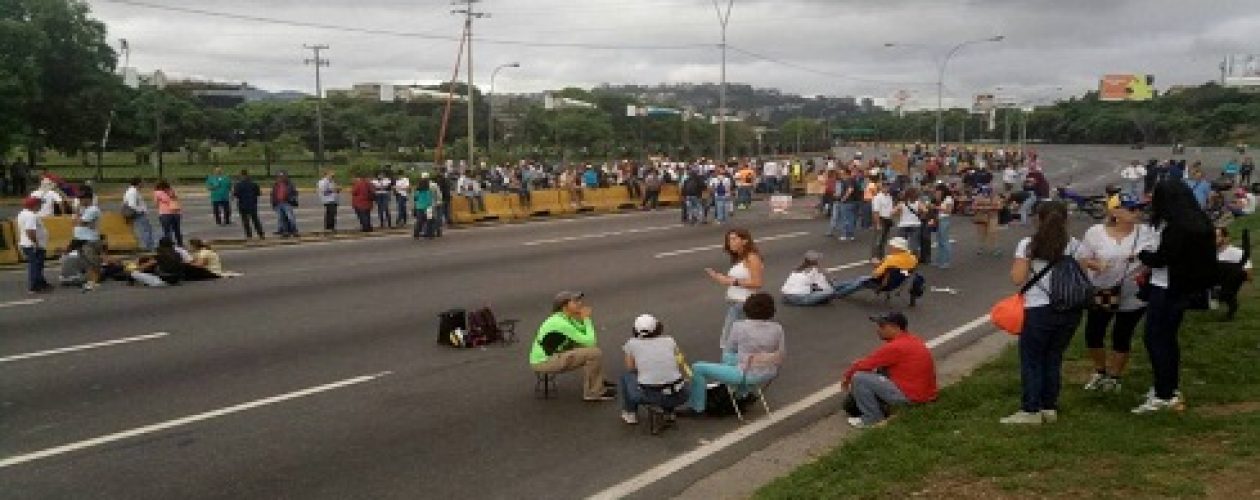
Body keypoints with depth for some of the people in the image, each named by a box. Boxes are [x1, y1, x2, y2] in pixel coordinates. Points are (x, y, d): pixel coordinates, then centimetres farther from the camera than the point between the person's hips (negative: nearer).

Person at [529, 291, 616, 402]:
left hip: (551, 356, 10)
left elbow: (585, 338, 12)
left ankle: (596, 383, 23)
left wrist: (582, 319, 0)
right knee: (595, 353, -17)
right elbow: (589, 341, -21)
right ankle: (593, 393, -4)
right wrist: (586, 319, -12)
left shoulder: (563, 318, 7)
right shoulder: (561, 323, -22)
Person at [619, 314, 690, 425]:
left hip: (648, 396, -2)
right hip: (677, 397, 2)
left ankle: (631, 414, 31)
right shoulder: (670, 341, 10)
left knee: (626, 376, 28)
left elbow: (630, 368, 19)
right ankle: (669, 412, 31)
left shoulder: (632, 343, 5)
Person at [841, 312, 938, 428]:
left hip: (910, 397, -10)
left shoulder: (895, 347, -19)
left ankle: (873, 419, 0)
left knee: (859, 378, -10)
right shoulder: (912, 340, 11)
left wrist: (847, 376, 6)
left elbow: (864, 365, -12)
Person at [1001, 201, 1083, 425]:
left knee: (1031, 360, 6)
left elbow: (1018, 279, -11)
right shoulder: (1075, 245, 3)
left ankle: (1030, 410, 7)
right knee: (1054, 358, 15)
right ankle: (1049, 408, 20)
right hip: (1070, 309, 4)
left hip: (1039, 309, -4)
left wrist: (1015, 267, 8)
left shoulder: (1028, 245, -7)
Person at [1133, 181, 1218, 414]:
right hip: (1185, 289, 10)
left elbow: (1162, 258, -20)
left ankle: (1163, 396, -2)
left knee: (1154, 338, -3)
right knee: (1167, 338, 19)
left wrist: (1143, 254, -1)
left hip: (1166, 290, -10)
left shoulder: (1176, 226, -21)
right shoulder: (1199, 222, 9)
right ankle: (1172, 389, 29)